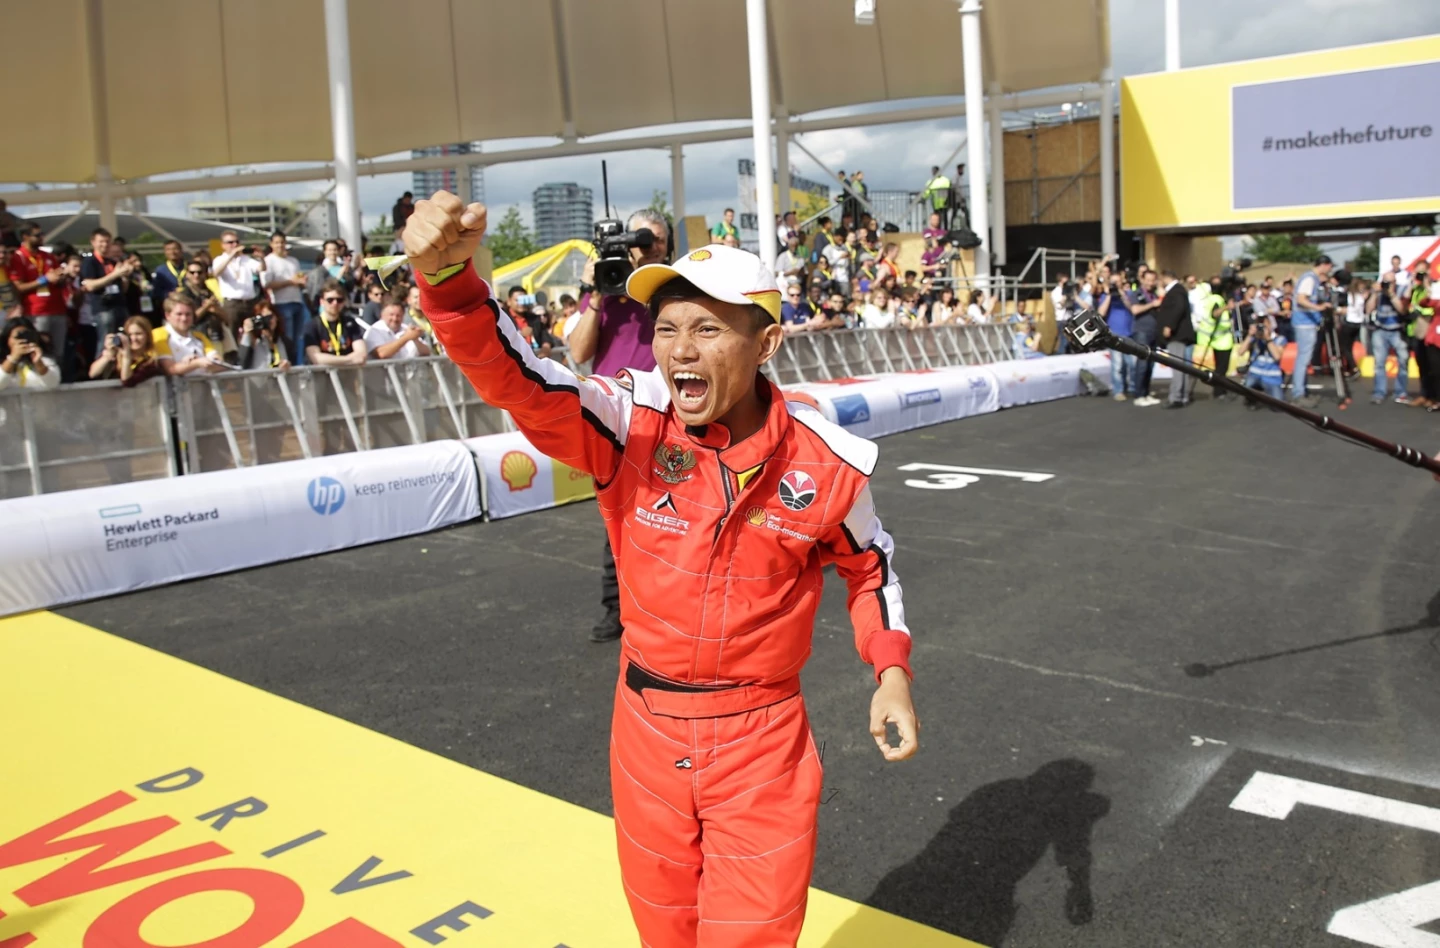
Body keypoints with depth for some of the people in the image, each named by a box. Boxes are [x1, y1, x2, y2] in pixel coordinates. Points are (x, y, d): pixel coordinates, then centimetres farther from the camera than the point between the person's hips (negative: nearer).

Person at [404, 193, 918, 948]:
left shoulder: (825, 462, -12)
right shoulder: (631, 425, -14)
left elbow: (869, 566, 6)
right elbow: (514, 379, -30)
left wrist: (891, 670, -4)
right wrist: (449, 276, -47)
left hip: (763, 741, -1)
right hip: (646, 725, 2)